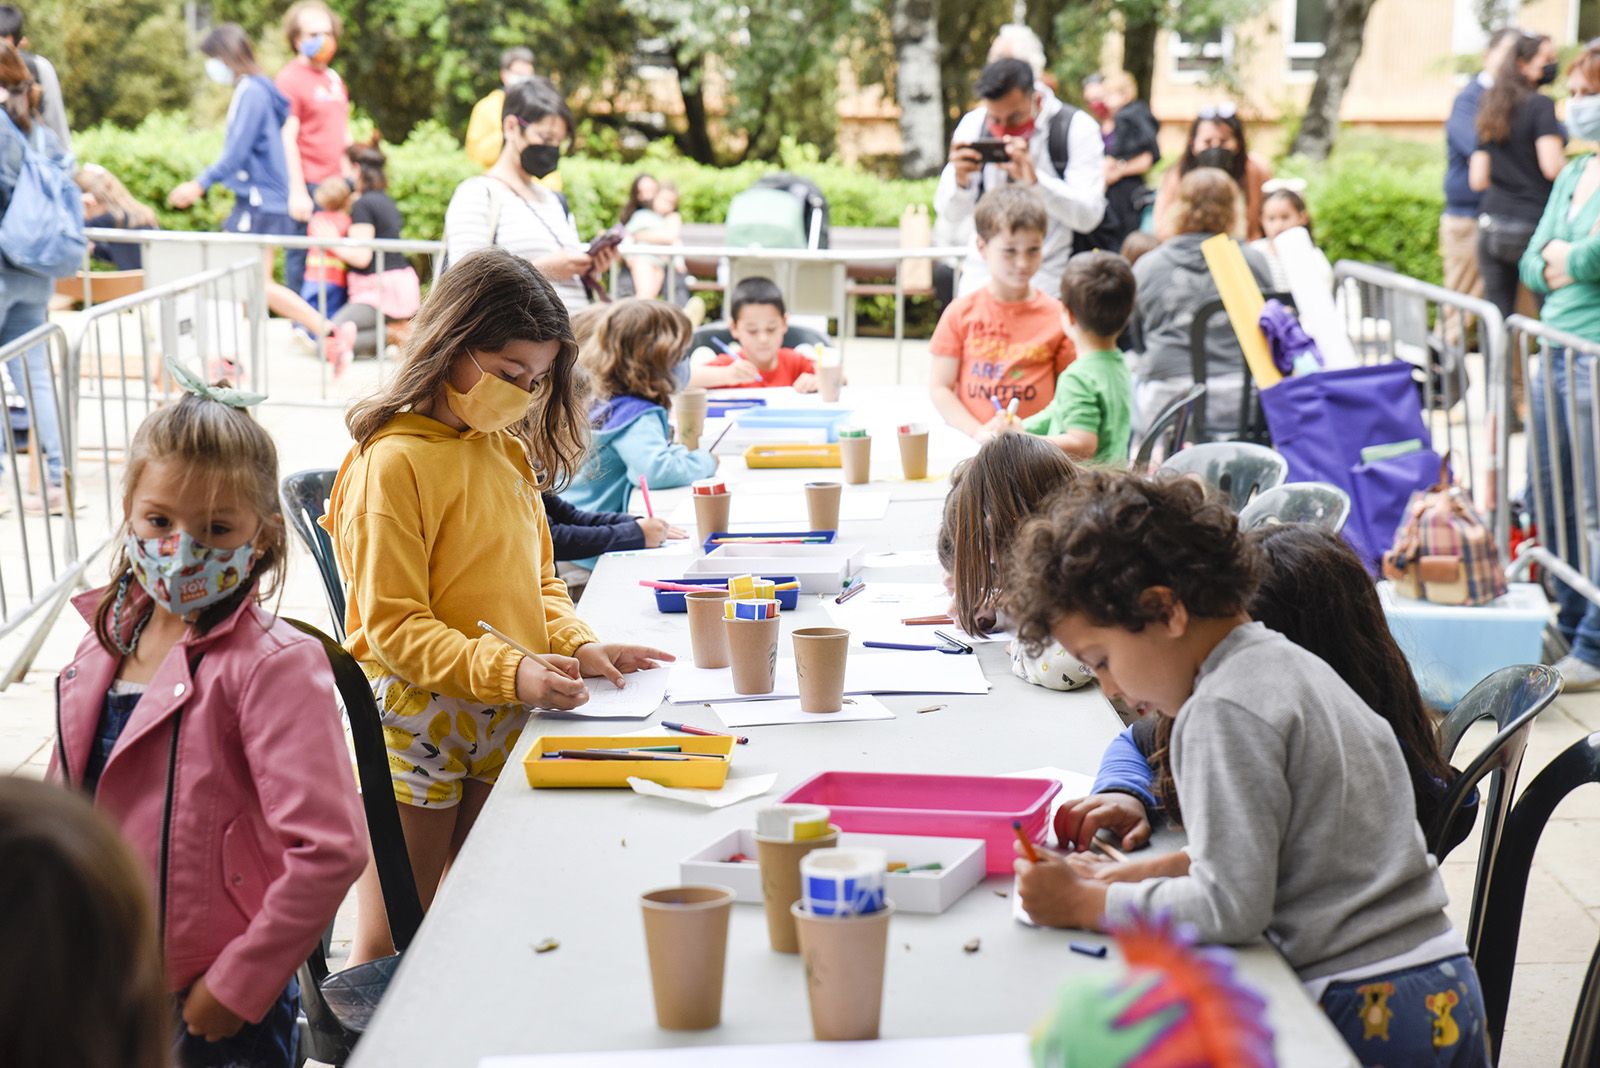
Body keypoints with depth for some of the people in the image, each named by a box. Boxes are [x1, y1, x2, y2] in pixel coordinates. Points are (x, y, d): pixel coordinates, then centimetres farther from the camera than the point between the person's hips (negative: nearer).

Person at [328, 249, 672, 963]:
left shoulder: (510, 450, 11)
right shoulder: (394, 462, -15)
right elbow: (393, 628, -18)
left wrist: (576, 646, 0)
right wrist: (509, 673, -28)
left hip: (504, 724, 8)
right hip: (416, 727, -7)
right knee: (388, 954, 1)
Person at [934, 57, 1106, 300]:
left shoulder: (1077, 128, -7)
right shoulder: (973, 125, 1)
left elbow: (1088, 216, -16)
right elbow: (951, 215, 1)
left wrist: (1035, 179, -29)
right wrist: (960, 179, -21)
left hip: (1051, 276, -3)